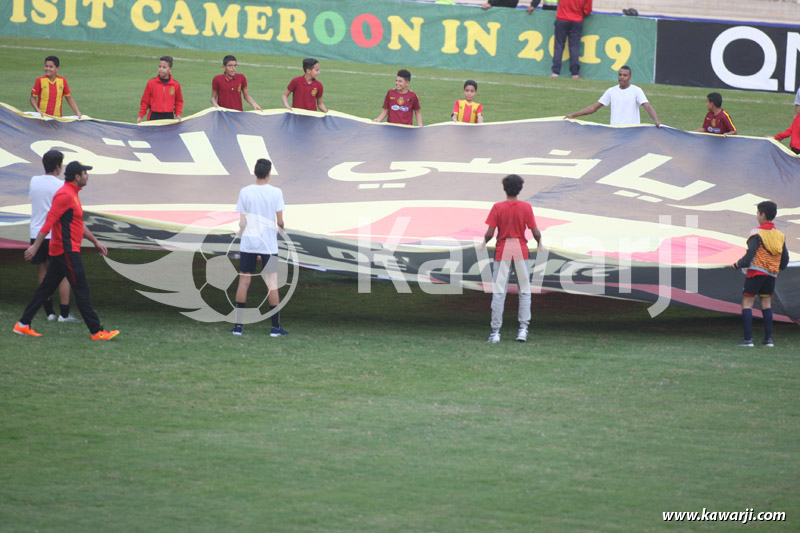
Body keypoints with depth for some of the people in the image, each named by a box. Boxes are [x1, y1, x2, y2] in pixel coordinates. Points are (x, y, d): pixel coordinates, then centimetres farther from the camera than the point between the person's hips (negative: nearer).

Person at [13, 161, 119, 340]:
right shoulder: (65, 195, -16)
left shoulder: (72, 194, 17)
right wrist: (35, 246, -23)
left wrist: (95, 241, 29)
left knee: (47, 287, 12)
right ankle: (96, 332, -6)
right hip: (67, 250, -11)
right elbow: (49, 221, -20)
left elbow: (79, 223, 27)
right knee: (82, 290, -8)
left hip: (62, 250, 11)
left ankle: (23, 325, 14)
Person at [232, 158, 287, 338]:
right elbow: (280, 221, -4)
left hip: (248, 242, 1)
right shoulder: (276, 192, -6)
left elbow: (242, 222, -1)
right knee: (272, 283, 4)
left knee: (244, 281, 6)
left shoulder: (245, 192, -2)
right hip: (269, 243, -1)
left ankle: (238, 325, 4)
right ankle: (275, 327, 5)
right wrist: (282, 228, 18)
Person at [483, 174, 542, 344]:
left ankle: (495, 331, -1)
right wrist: (539, 241, 18)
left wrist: (484, 242, 12)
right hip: (521, 250, 1)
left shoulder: (497, 207, -7)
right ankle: (523, 328, 1)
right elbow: (535, 232, -4)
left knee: (498, 292, 2)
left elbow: (489, 233, -9)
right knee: (524, 291, 10)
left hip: (502, 251, -1)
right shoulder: (526, 207, -4)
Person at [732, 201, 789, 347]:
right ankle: (768, 339, 7)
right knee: (766, 304, 13)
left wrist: (738, 265, -1)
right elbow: (785, 259, 11)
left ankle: (748, 339, -9)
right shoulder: (780, 235, 8)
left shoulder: (757, 233, -10)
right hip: (772, 275, 6)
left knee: (747, 303, -1)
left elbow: (750, 255, -16)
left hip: (756, 271, -6)